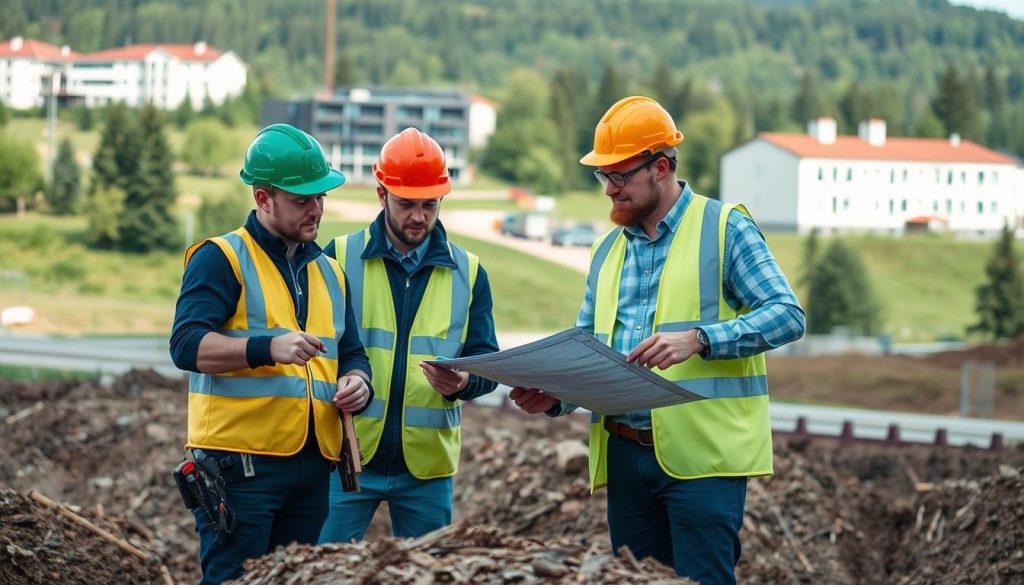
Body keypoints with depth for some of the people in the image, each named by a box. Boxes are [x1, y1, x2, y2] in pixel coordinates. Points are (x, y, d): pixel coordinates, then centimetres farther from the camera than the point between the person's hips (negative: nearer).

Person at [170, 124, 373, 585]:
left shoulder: (329, 271, 19)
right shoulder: (220, 259, -3)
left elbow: (351, 353, 25)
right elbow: (187, 345, -15)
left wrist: (357, 382, 0)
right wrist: (268, 347, -30)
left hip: (313, 466, 7)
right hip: (240, 463, -7)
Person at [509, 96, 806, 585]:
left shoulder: (724, 228, -2)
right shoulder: (608, 250, 16)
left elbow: (787, 315, -10)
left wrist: (698, 338, -23)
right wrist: (555, 397, -4)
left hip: (700, 453, -6)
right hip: (625, 454, 6)